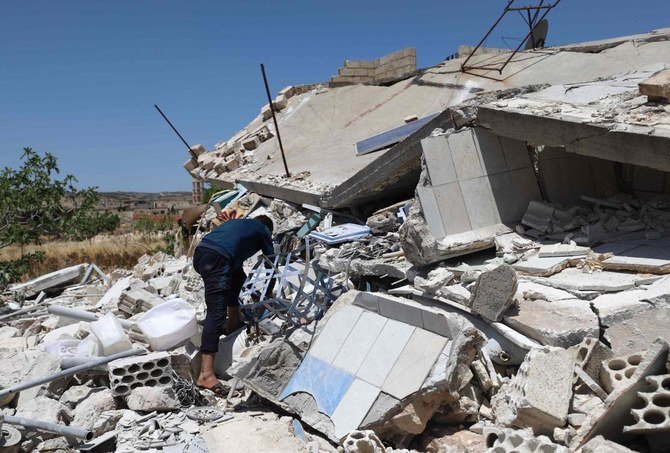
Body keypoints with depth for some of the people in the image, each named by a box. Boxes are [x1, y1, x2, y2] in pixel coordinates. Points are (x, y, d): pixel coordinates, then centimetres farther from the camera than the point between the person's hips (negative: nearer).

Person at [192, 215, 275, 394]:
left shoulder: (237, 222, 37)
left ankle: (233, 323, 35)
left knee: (237, 276, 32)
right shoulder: (263, 230, 21)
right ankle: (206, 374, -19)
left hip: (199, 253, 8)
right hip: (217, 260, -8)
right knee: (216, 312, -12)